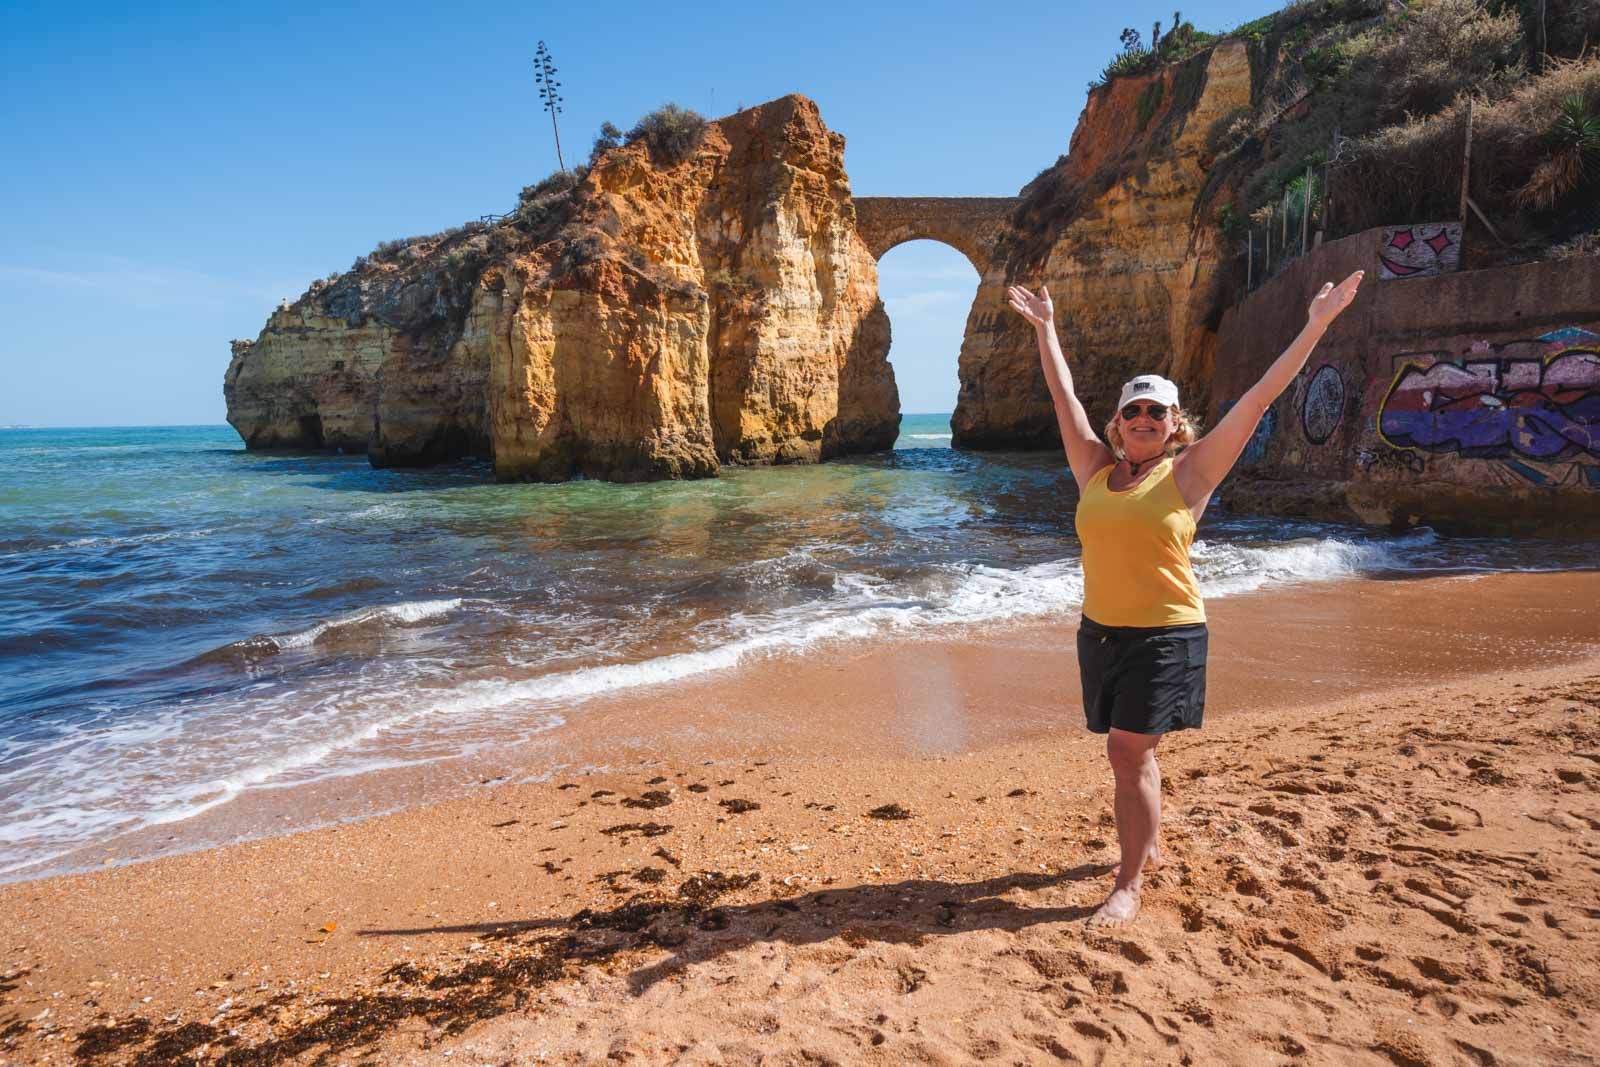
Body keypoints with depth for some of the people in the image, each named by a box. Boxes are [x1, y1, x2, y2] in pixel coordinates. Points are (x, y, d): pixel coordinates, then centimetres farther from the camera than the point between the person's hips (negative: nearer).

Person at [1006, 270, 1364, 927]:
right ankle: (1146, 846, 38)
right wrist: (1045, 327, 24)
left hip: (1165, 634, -5)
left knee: (1128, 756, -7)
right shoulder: (1096, 469, 6)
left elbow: (1259, 398, -5)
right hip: (1100, 629, 5)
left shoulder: (1188, 473, -3)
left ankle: (1128, 885, 7)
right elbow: (1064, 396, 16)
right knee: (1131, 754, 17)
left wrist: (1316, 325, -5)